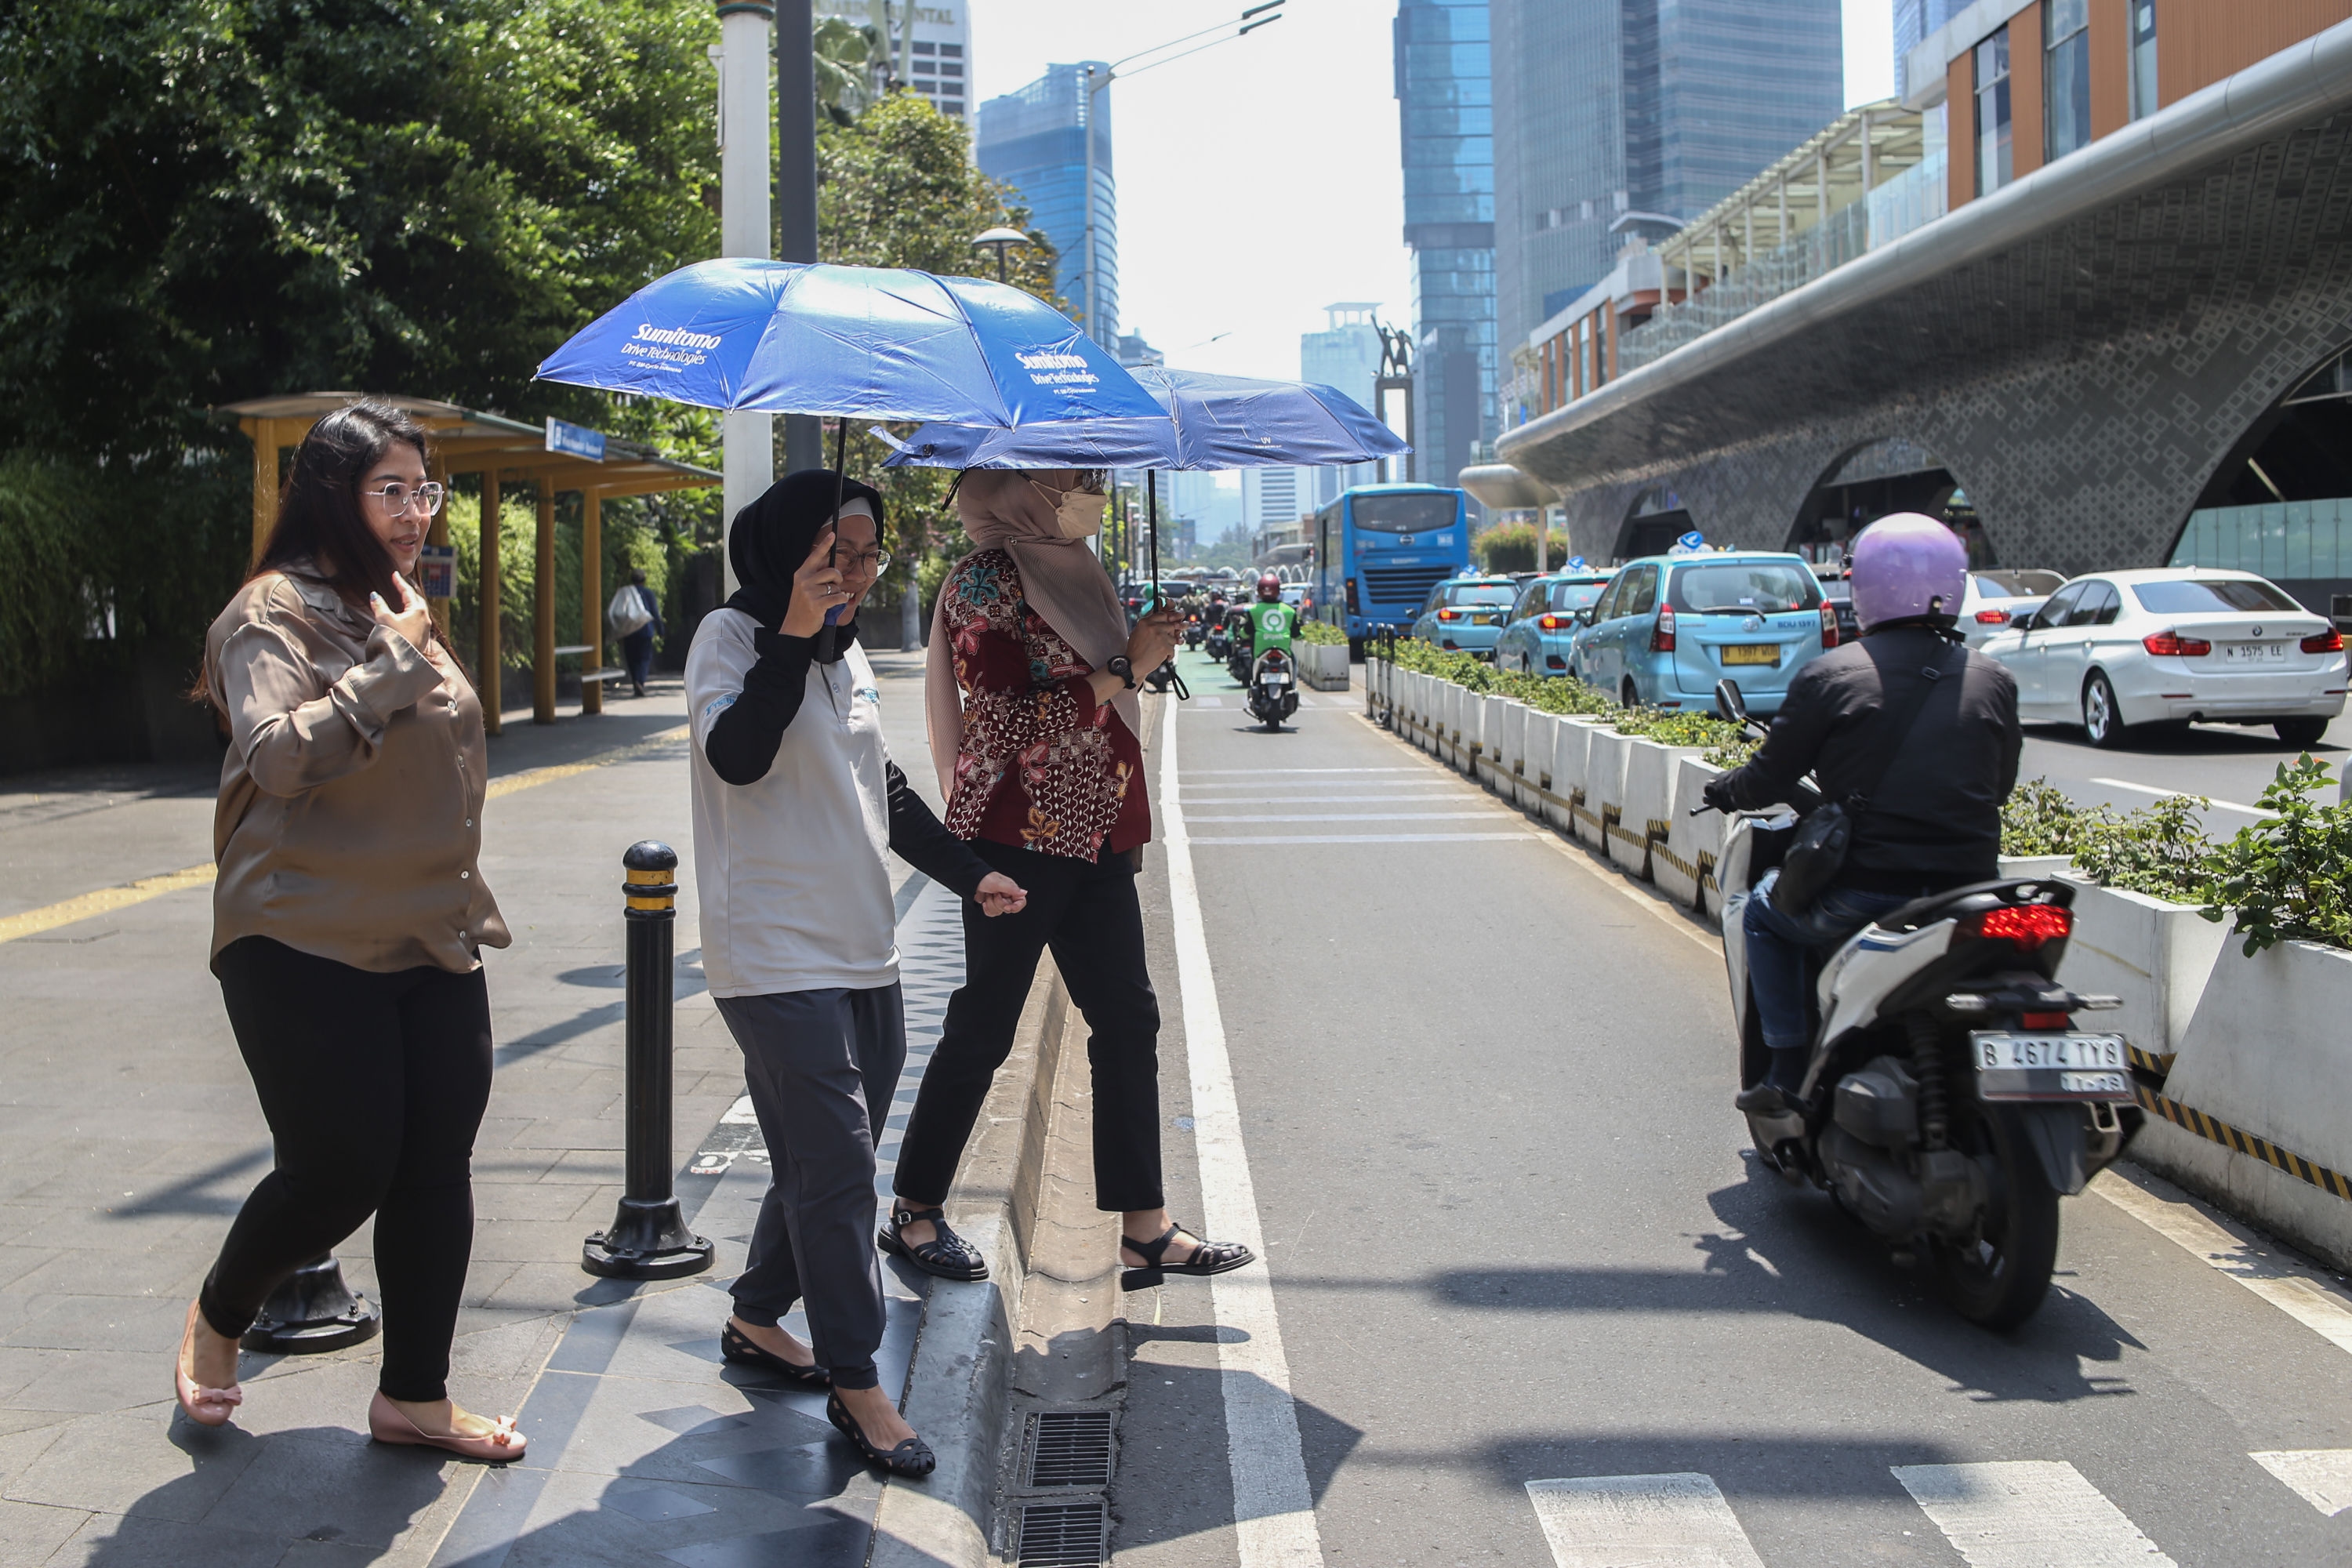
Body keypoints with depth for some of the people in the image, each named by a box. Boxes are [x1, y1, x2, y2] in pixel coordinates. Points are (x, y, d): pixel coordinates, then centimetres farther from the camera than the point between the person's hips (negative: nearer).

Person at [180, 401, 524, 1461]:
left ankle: (414, 1397, 17)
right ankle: (217, 1316, 27)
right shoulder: (279, 610, -10)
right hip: (311, 946, -7)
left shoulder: (400, 609, 15)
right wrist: (390, 663, -22)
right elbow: (279, 758, -24)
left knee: (436, 1167, 5)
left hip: (431, 943, 7)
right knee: (340, 1171, -3)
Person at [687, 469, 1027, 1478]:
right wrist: (793, 636, -27)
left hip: (861, 950, 8)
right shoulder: (732, 636, -6)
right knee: (836, 1162, -9)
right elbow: (737, 756, -23)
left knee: (826, 1161, 14)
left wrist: (967, 874, 17)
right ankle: (855, 1384, 1)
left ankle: (758, 1320, 33)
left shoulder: (847, 652, 15)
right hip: (776, 952, -8)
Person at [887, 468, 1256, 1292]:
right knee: (983, 1029, 0)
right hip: (1018, 836, -8)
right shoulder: (986, 579, -10)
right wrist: (1121, 669, -16)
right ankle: (913, 1214, 16)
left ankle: (1145, 1229, 9)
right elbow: (1008, 725, -18)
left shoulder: (1074, 569, 16)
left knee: (1128, 1018, 5)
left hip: (1092, 834, 8)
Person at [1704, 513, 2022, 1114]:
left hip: (1864, 895, -3)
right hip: (1970, 898, 4)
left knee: (1765, 912, 25)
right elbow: (2000, 786, 15)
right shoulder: (1993, 682, 3)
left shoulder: (1831, 676, -8)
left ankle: (1789, 1073, 20)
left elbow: (1773, 775, 0)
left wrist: (1724, 791, 22)